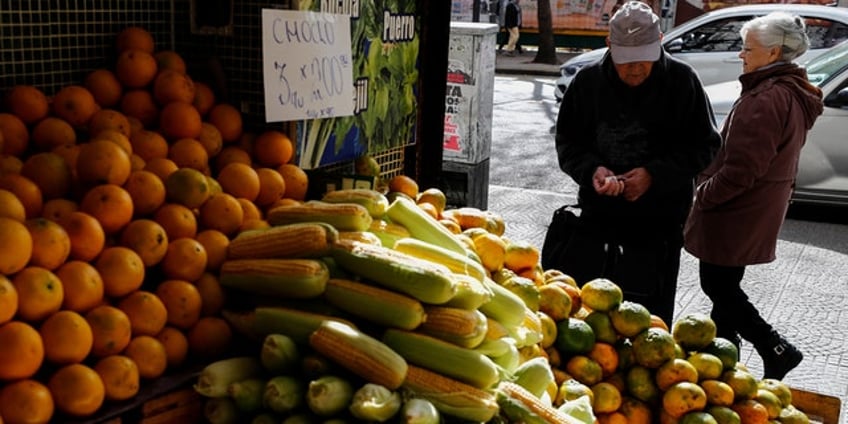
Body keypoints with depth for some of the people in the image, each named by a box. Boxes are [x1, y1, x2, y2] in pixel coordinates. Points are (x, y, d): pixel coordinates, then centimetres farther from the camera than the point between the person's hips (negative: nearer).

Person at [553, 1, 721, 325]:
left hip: (659, 221, -2)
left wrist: (654, 174, -15)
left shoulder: (682, 81, -7)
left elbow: (704, 146, -2)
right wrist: (592, 170, -15)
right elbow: (567, 142, 6)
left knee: (650, 320, 7)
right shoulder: (588, 81, -2)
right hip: (597, 216, 2)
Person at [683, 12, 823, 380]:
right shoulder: (792, 94, 10)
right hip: (757, 210, 10)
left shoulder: (766, 100, -23)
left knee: (719, 287, 2)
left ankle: (777, 350, 6)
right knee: (724, 285, 18)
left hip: (735, 214, -10)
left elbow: (741, 169, -26)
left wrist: (703, 195, -12)